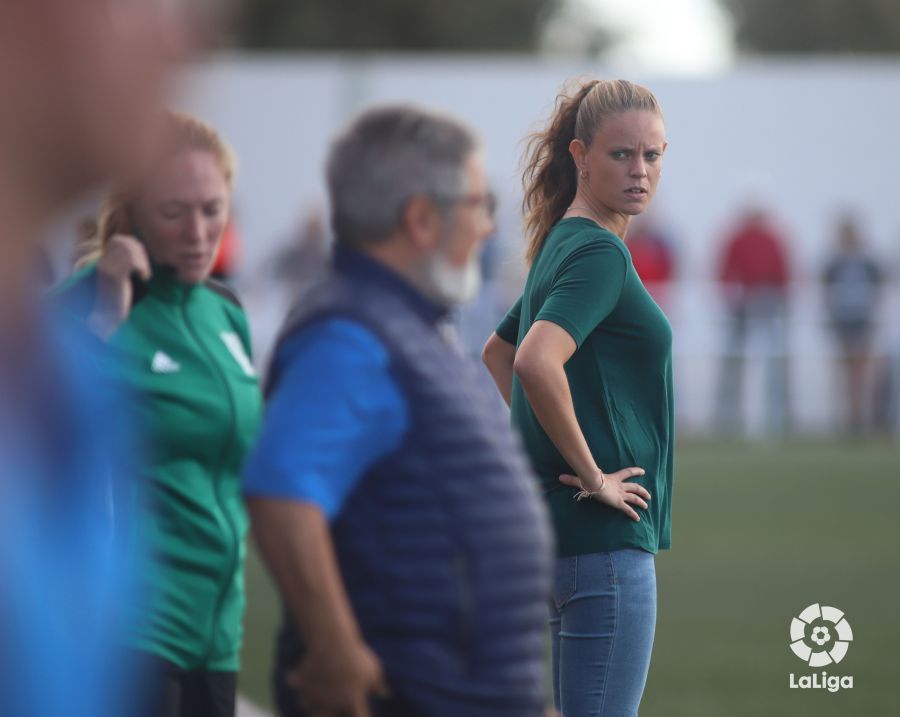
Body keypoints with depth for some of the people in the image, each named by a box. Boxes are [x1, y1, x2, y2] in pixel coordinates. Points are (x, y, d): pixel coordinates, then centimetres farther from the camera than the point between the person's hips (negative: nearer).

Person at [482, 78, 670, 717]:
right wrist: (591, 474, -19)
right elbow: (537, 363, -30)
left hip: (560, 523, 10)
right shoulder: (599, 252, -14)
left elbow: (498, 352, 30)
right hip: (604, 537, -10)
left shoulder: (564, 245, 15)